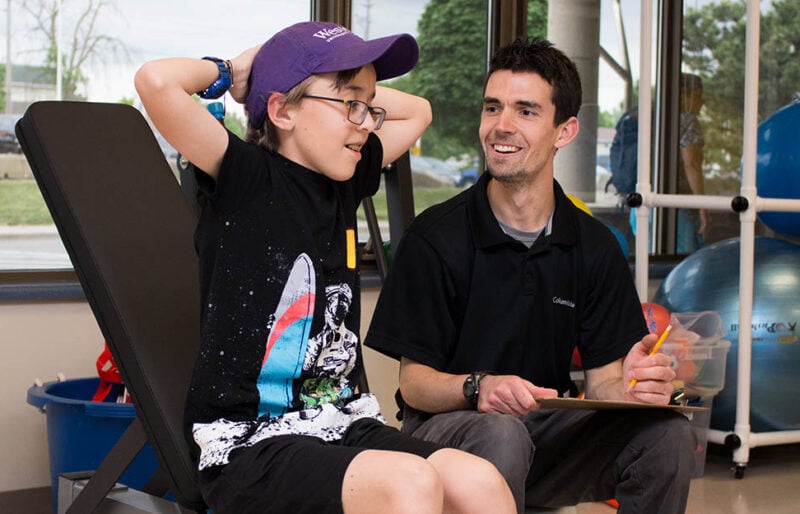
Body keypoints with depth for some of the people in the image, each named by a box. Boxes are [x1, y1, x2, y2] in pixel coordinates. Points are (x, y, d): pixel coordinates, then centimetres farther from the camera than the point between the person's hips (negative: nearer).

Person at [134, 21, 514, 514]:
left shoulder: (346, 181, 12)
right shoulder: (244, 177, -7)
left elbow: (416, 111, 31)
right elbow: (157, 82, -23)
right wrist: (229, 72, -3)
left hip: (344, 425, 7)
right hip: (247, 445, -7)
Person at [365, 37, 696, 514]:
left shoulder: (595, 246, 4)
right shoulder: (435, 237, -8)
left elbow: (601, 378, 2)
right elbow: (414, 382, -7)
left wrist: (628, 388, -24)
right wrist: (477, 387, -30)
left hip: (547, 429, 4)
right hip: (446, 427, -4)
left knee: (668, 433, -22)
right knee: (499, 434, -38)